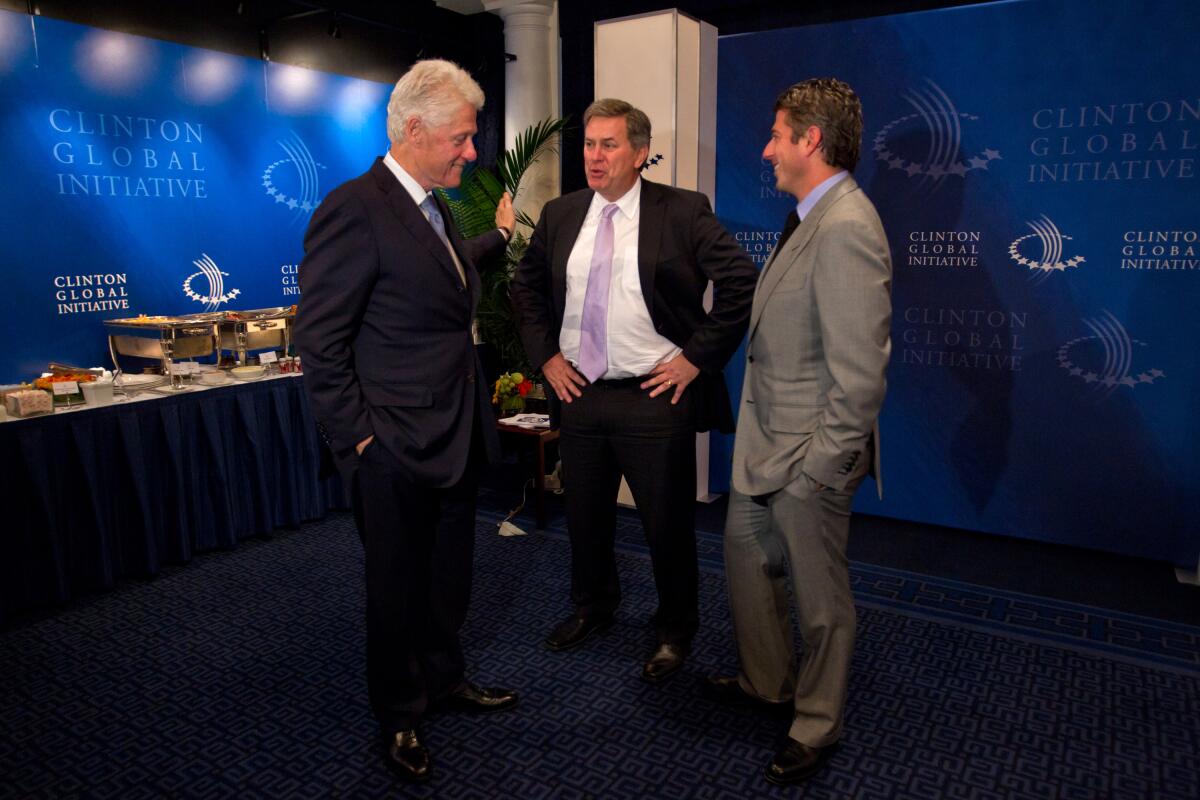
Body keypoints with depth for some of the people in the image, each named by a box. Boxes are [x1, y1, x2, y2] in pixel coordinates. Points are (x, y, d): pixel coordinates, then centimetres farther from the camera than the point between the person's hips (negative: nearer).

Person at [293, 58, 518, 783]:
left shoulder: (435, 206, 10)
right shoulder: (354, 210, -18)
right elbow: (318, 337, -18)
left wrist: (499, 234, 36)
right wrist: (358, 436, -16)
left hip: (457, 437, 8)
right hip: (396, 449, -8)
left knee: (449, 574, 21)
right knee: (398, 586, 12)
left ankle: (444, 678, 43)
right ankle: (400, 716, 33)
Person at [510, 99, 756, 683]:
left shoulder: (684, 212, -7)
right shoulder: (560, 215, 7)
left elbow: (740, 283, -10)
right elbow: (526, 287, 17)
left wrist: (696, 357, -12)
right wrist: (545, 355, 7)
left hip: (654, 395, -4)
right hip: (578, 393, 5)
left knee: (668, 524, 7)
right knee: (585, 516, 19)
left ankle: (675, 631, 31)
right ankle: (592, 607, 45)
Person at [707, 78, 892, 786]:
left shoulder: (845, 229, -23)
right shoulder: (812, 218, 10)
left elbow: (861, 372, -26)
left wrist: (821, 466, -21)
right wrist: (762, 444, 16)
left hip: (807, 456, -10)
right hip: (764, 442, 10)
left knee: (821, 598, 9)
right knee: (747, 555, 23)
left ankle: (817, 726, 32)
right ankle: (768, 681, 46)